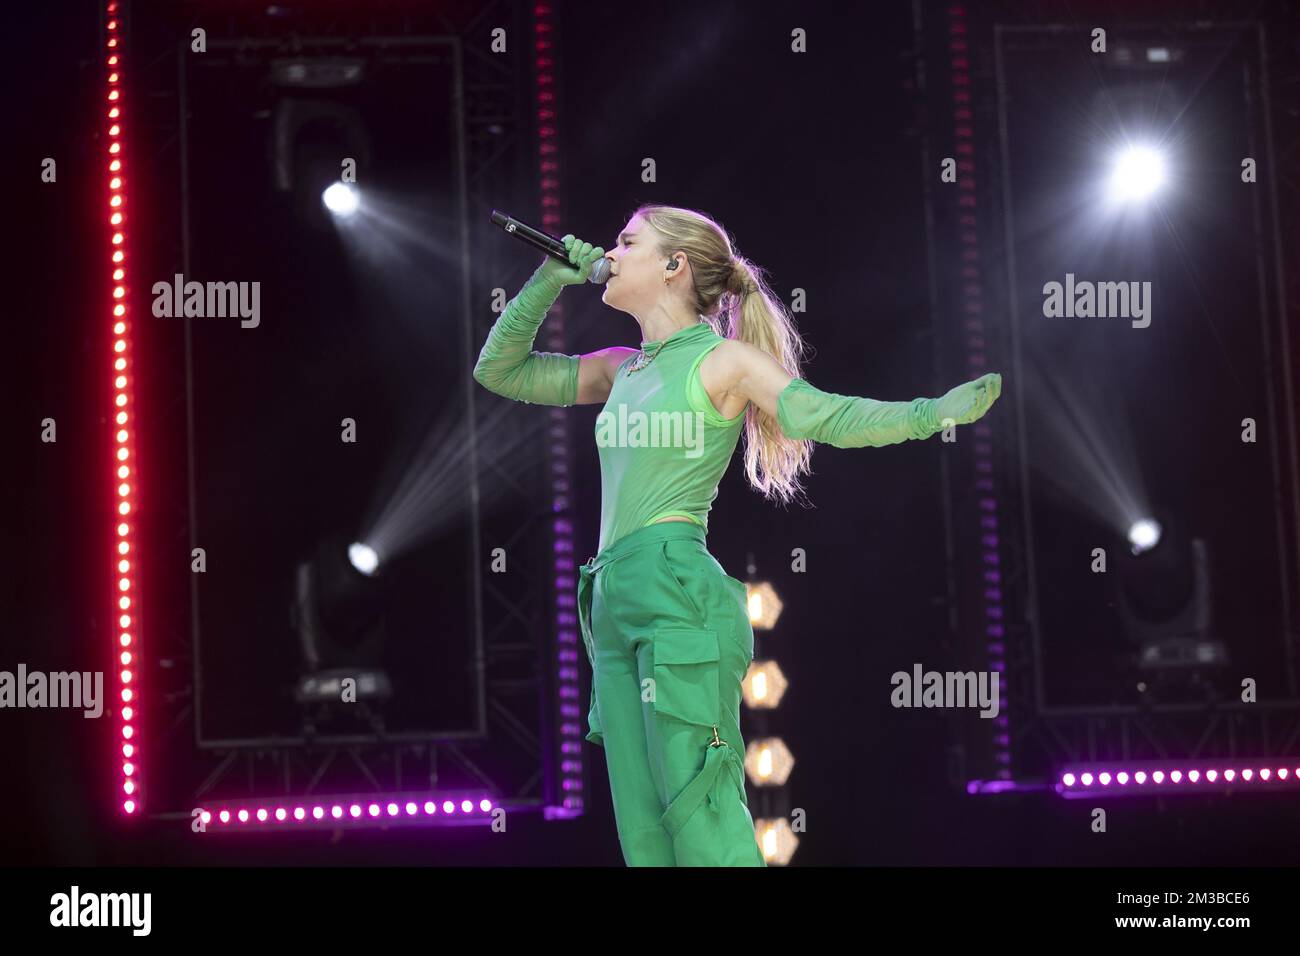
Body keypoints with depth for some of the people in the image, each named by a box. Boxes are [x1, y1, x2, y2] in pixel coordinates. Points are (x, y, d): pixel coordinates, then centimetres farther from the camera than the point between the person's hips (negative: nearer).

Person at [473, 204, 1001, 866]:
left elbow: (829, 417, -9)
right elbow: (499, 371, 27)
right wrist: (550, 278, 17)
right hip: (614, 600, 7)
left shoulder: (724, 360, 2)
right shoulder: (621, 369, 21)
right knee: (645, 832, 4)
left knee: (702, 821, -13)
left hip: (678, 592, -7)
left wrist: (936, 412, -21)